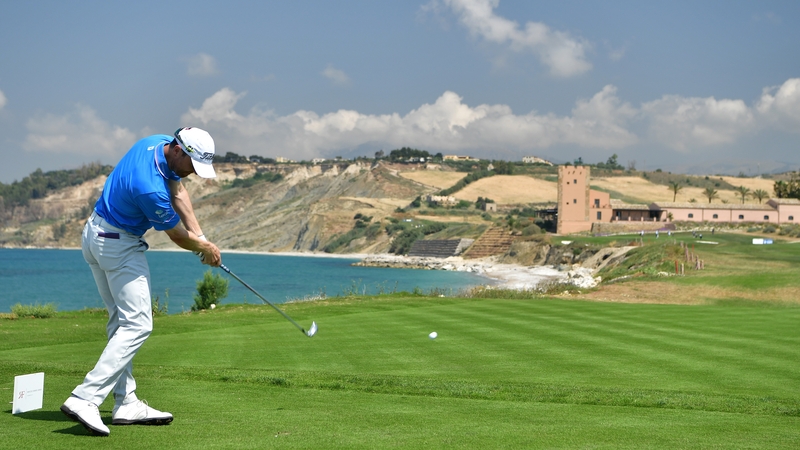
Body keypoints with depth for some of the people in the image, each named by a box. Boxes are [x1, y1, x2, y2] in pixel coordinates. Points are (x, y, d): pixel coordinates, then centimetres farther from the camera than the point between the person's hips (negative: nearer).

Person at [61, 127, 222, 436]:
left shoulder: (161, 143, -5)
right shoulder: (151, 189, -31)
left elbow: (179, 194, 6)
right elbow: (177, 237, -14)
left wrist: (201, 238, -2)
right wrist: (205, 248, 5)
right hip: (120, 246, -11)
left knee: (122, 321, 11)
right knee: (137, 324, -11)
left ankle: (126, 404, 14)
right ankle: (85, 399, -18)